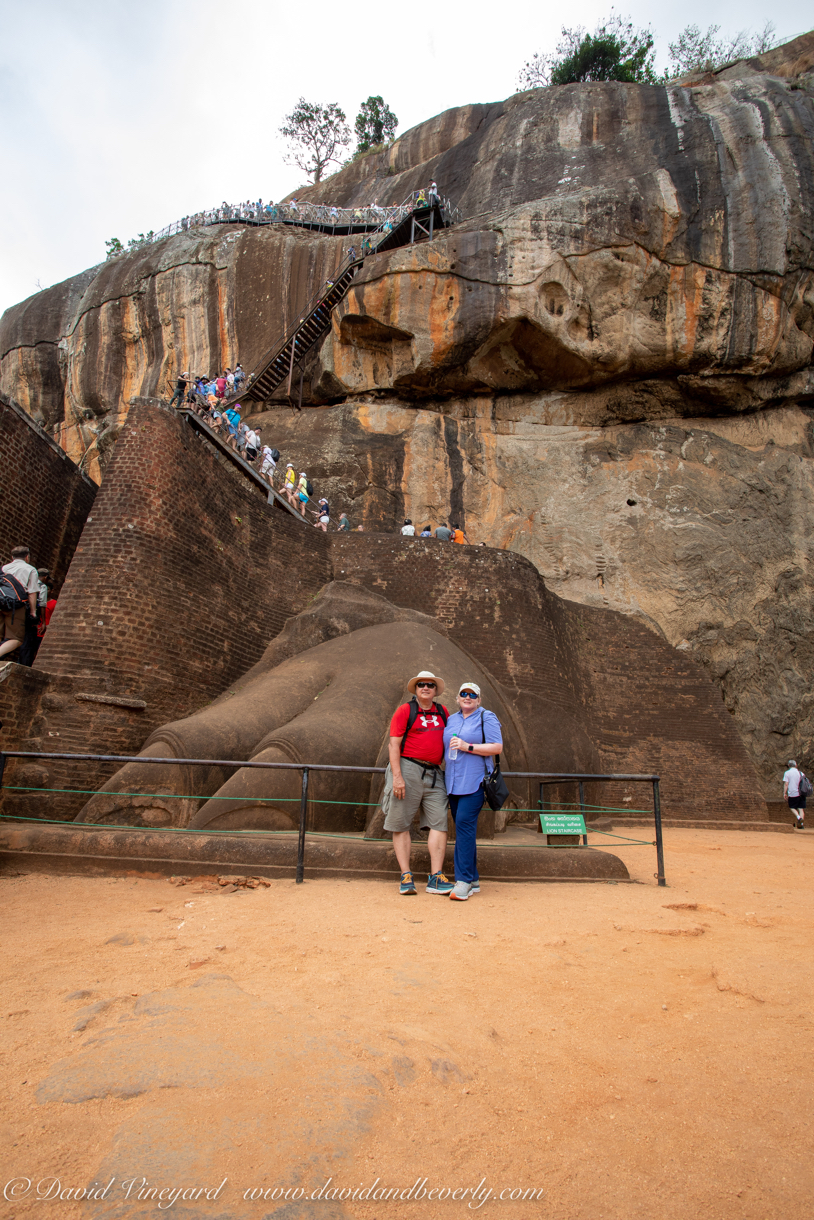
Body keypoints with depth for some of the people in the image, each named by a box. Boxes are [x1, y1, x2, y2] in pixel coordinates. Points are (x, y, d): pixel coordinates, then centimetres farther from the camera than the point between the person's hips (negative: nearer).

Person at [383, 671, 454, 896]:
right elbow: (394, 744, -6)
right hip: (408, 769, -4)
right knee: (401, 824, 0)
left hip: (434, 774, 4)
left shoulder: (443, 712, 14)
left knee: (439, 823, -3)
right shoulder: (404, 711, -1)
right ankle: (406, 877, 8)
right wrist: (397, 776, -15)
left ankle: (435, 878, 2)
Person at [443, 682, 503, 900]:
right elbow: (445, 749, 27)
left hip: (474, 782, -6)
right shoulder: (451, 719, 17)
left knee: (465, 823, -16)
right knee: (462, 828, 8)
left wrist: (467, 747, -15)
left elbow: (497, 747, -9)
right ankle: (473, 879, 17)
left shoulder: (487, 718, -1)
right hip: (453, 782, 6)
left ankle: (464, 880, -12)